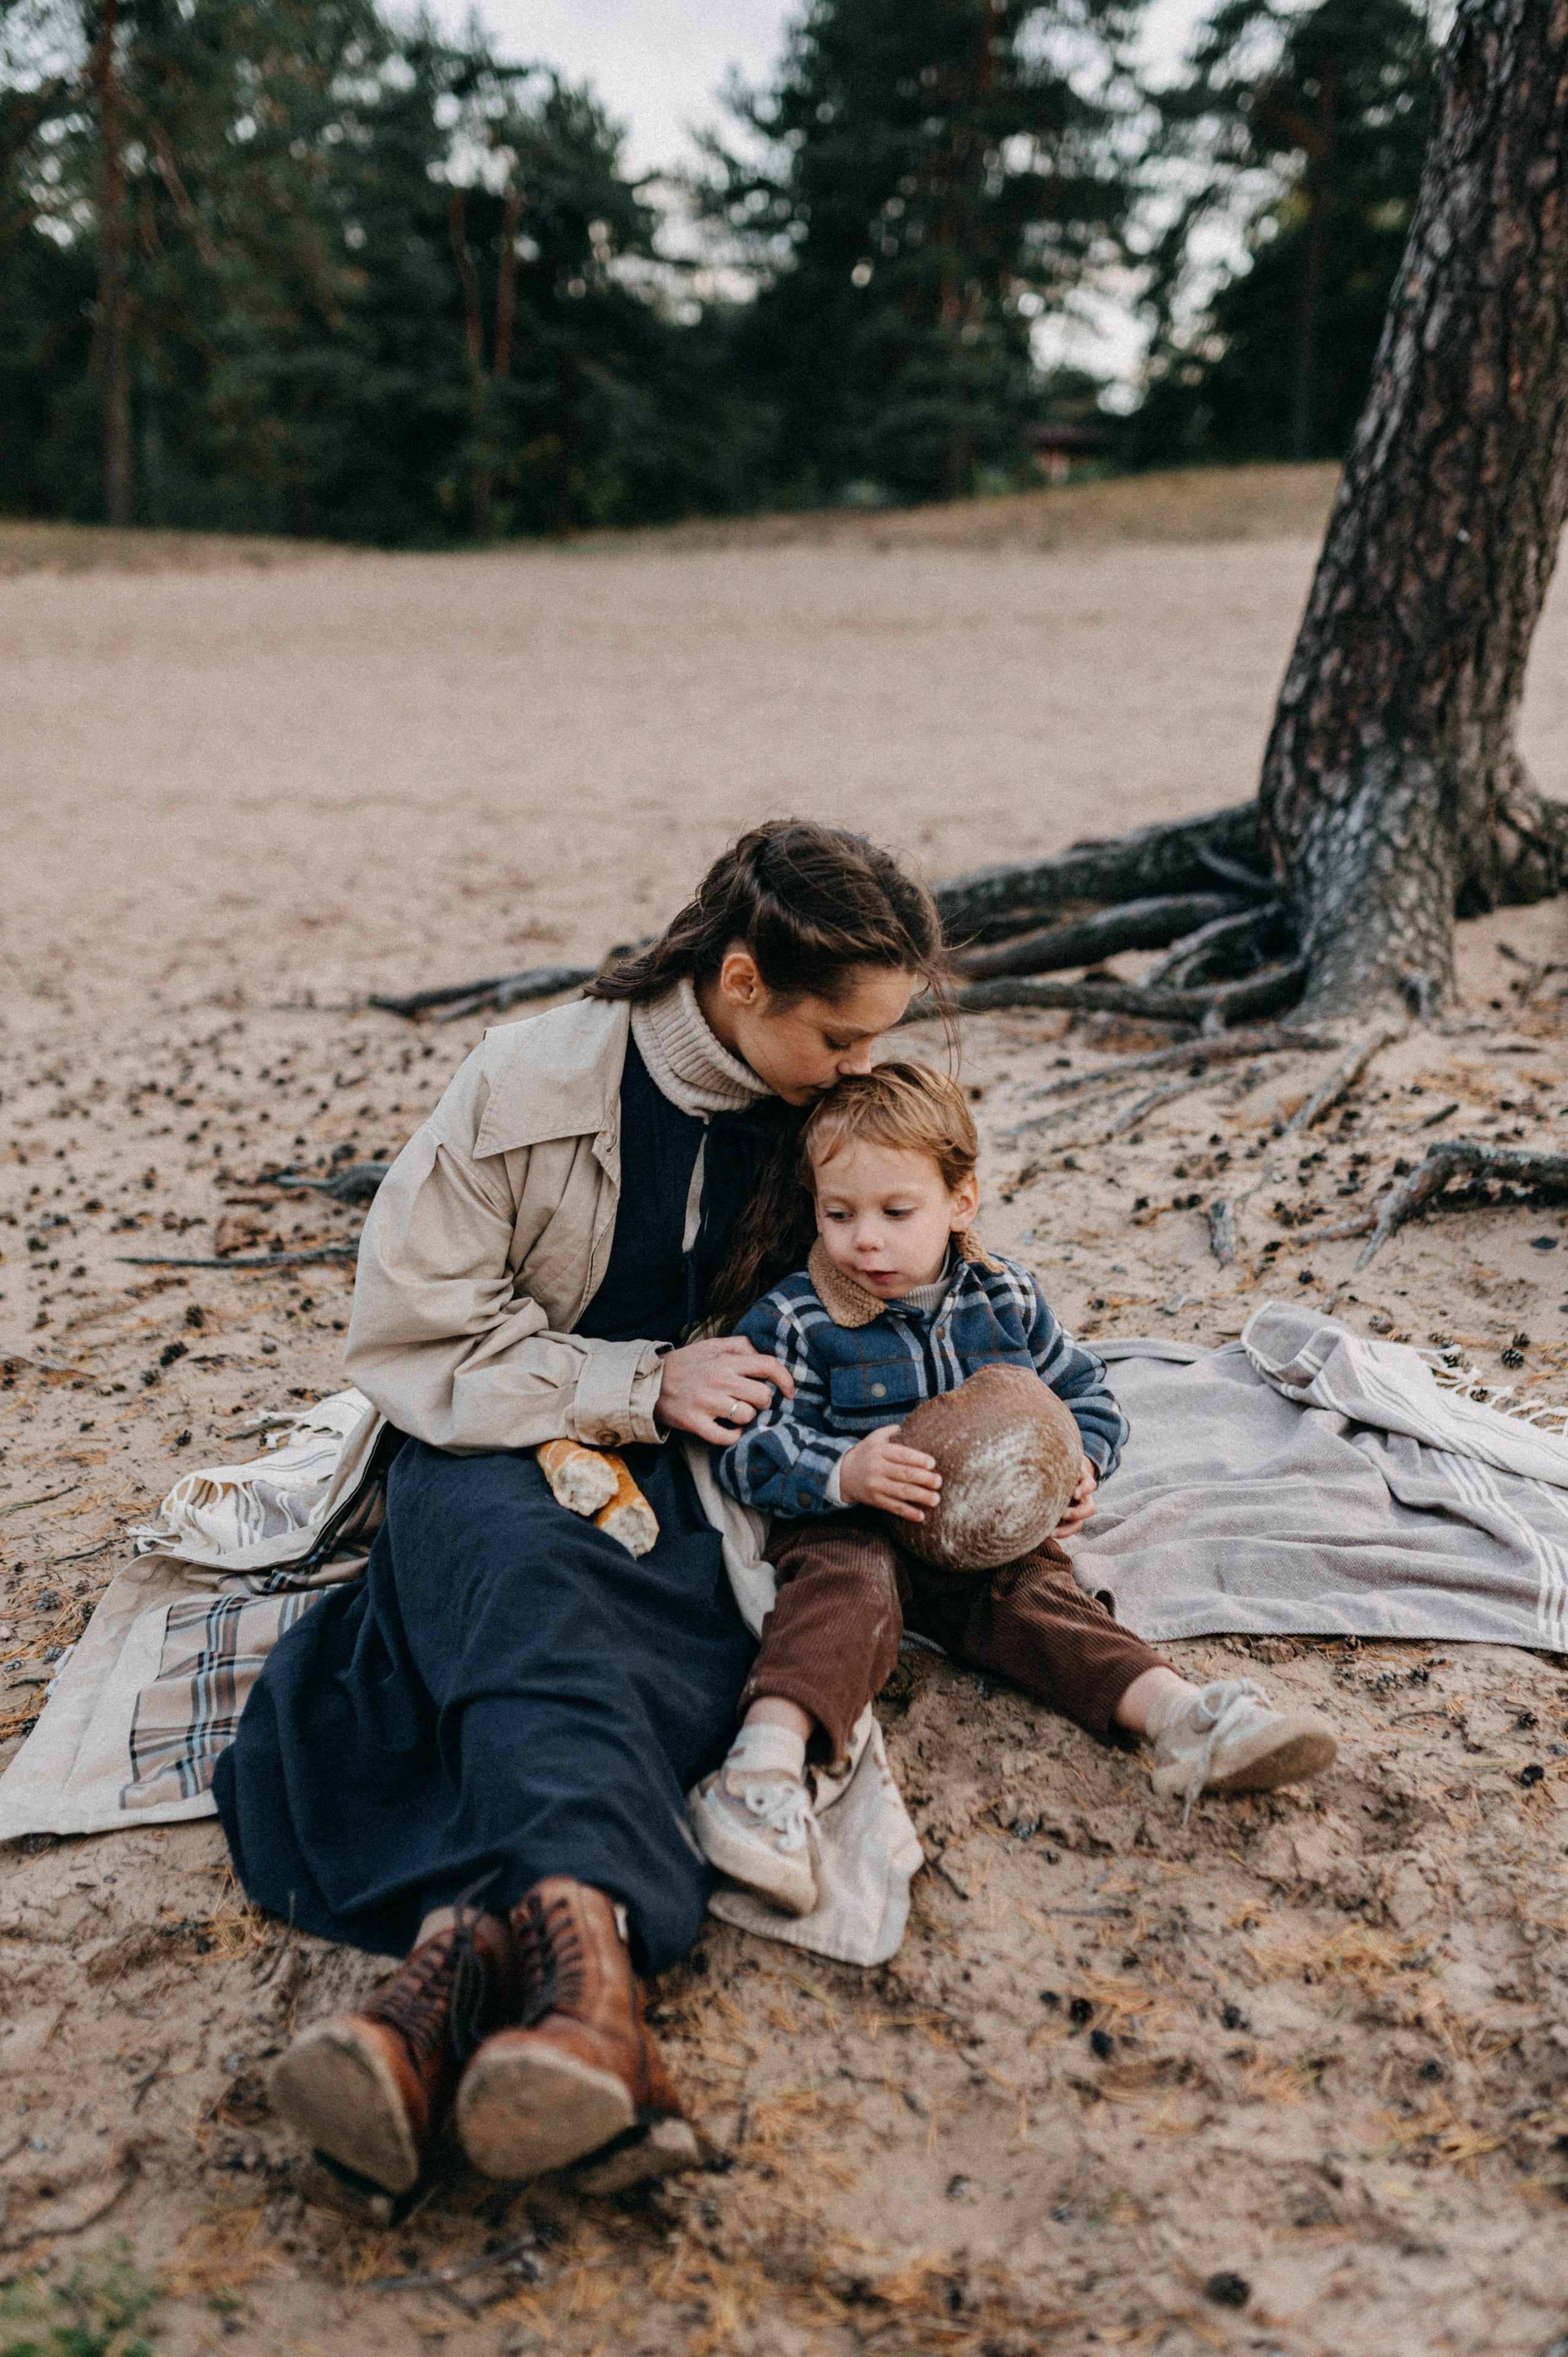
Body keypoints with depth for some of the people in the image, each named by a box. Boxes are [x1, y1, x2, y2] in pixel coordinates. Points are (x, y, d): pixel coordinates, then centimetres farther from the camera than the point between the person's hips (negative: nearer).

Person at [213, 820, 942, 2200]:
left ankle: (463, 1961, -55)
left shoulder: (826, 1117, 5)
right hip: (507, 1448, -2)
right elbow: (411, 1332, -7)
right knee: (534, 1599, -37)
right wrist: (639, 1385, -15)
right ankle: (586, 1956, -61)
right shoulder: (535, 1080, -8)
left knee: (656, 1657, -33)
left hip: (701, 1479, 2)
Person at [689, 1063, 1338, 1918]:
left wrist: (1080, 1464, -4)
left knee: (1037, 1598, -25)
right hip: (852, 1528, -3)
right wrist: (842, 1475, -26)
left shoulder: (1007, 1300, 10)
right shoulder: (794, 1319, -1)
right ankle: (770, 1757, -59)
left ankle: (1180, 1717, -46)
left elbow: (1085, 1395, 19)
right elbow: (751, 1451, -7)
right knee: (847, 1591, -34)